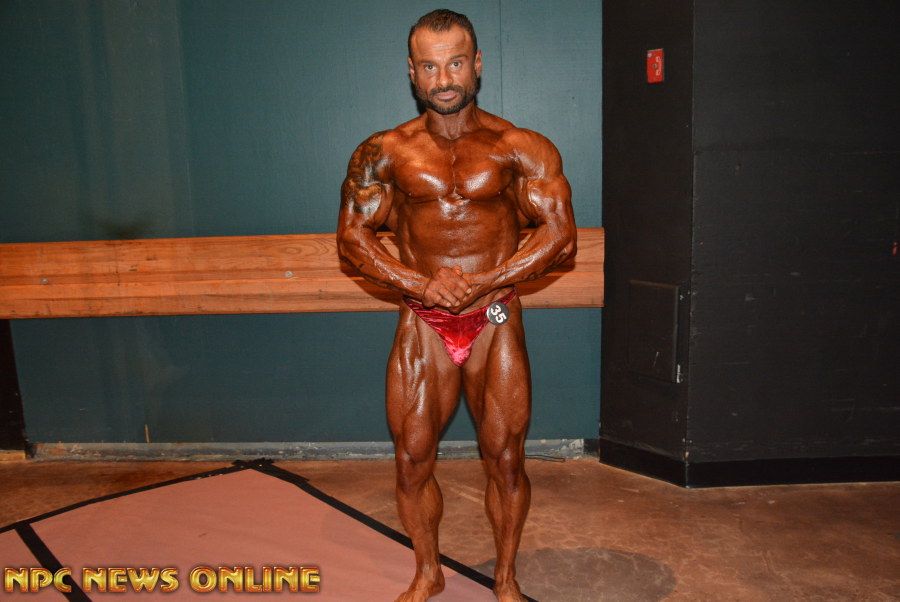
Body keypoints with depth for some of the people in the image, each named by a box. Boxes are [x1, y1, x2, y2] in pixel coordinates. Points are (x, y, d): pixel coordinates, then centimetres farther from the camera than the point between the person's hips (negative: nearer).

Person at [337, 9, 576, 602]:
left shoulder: (520, 148, -2)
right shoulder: (384, 152, 2)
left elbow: (560, 234, -8)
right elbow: (352, 233, 0)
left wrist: (481, 282, -17)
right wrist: (422, 285, -14)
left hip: (496, 323, -1)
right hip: (422, 325, 2)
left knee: (505, 460, 8)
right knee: (412, 460, 8)